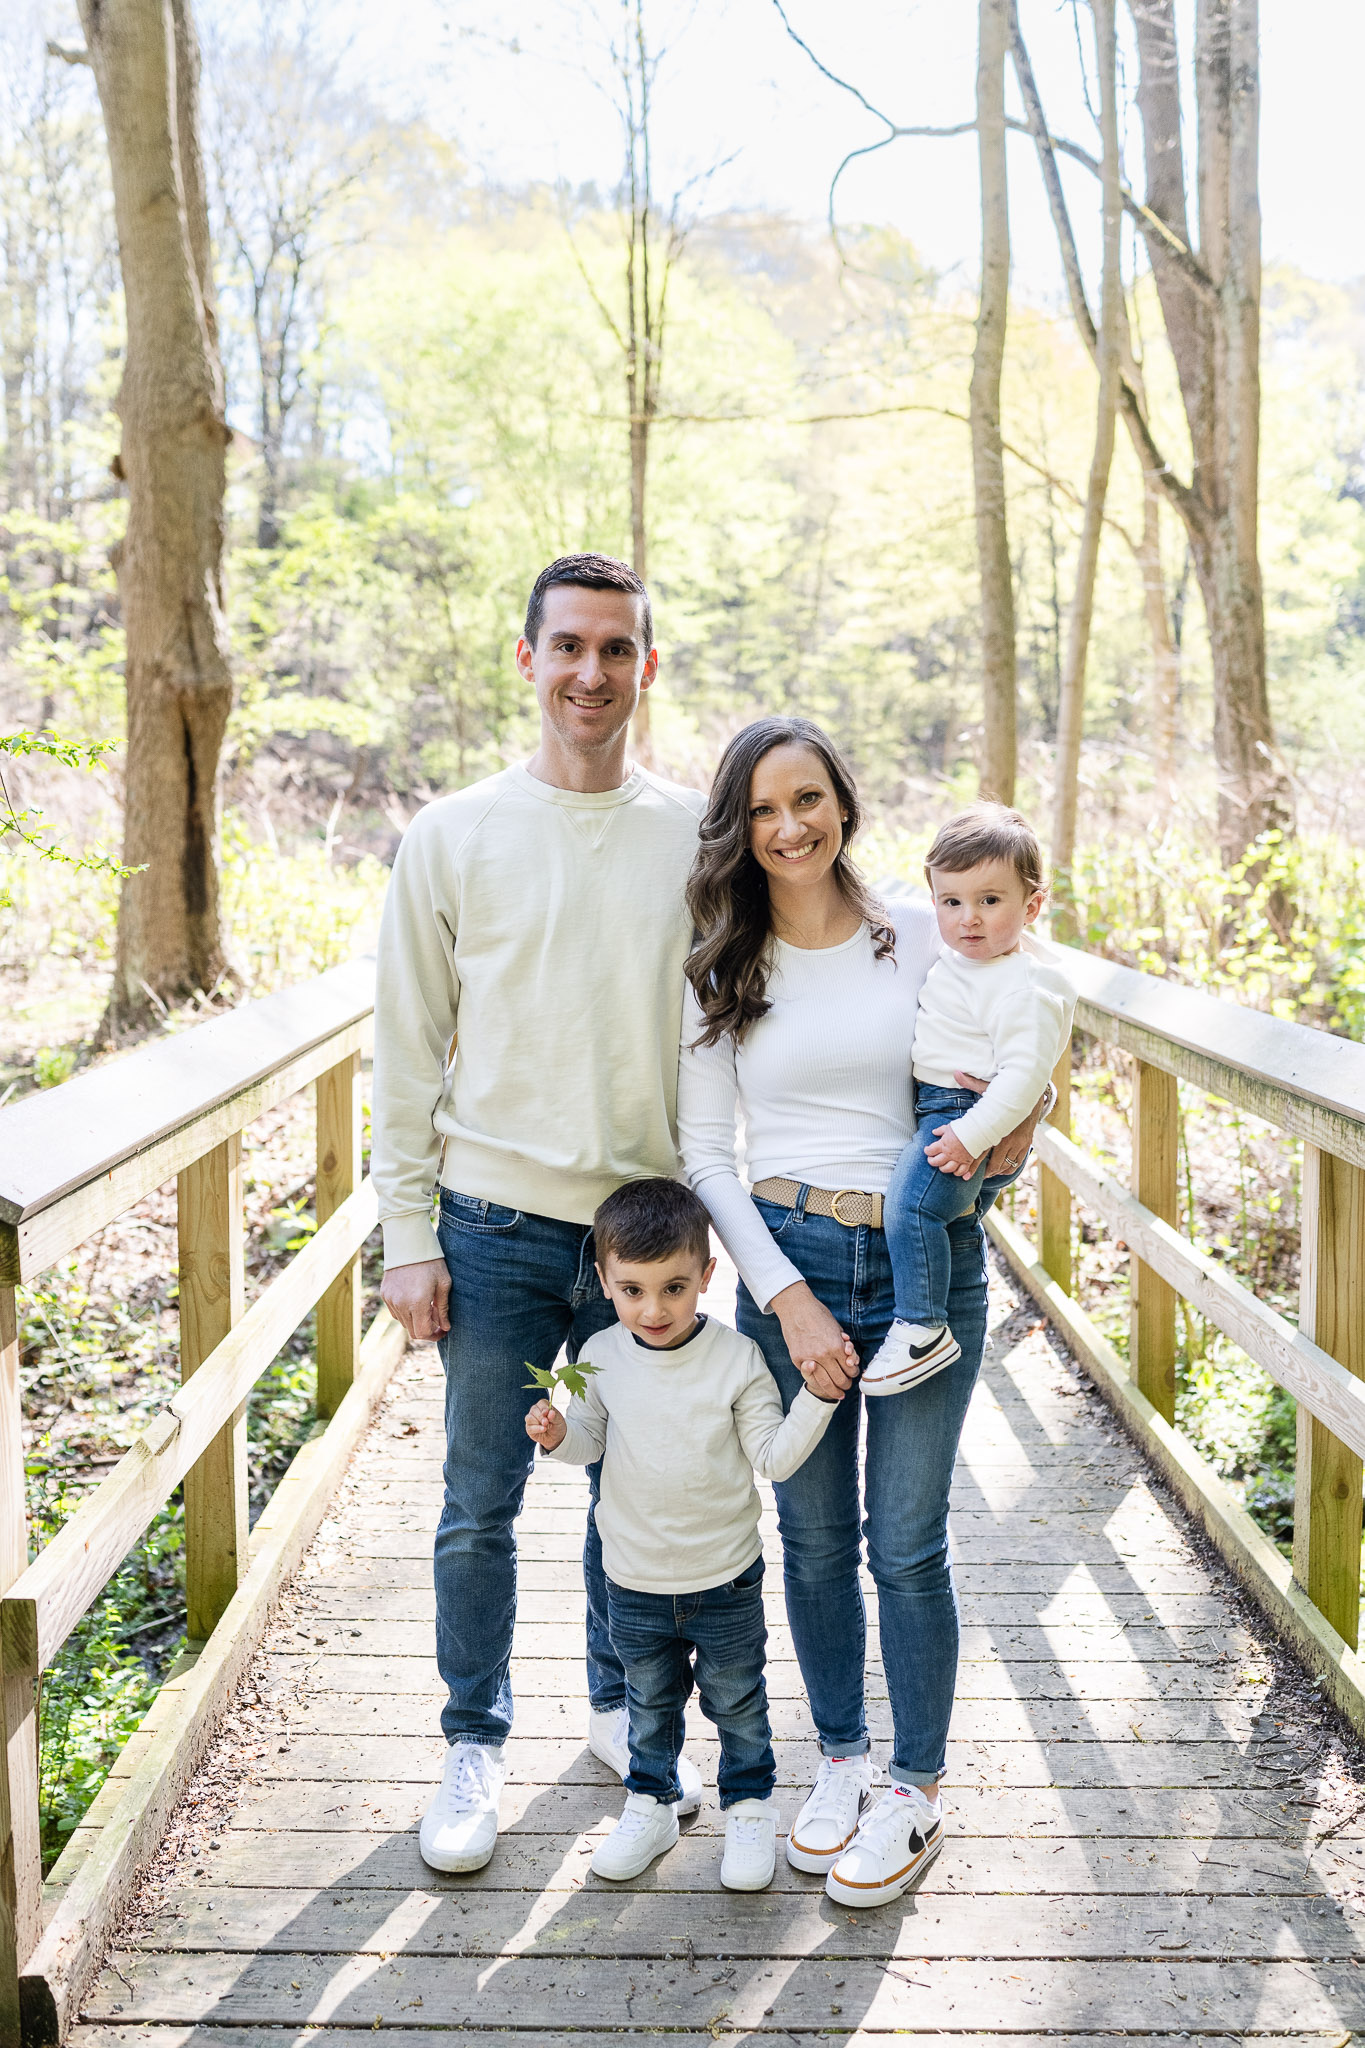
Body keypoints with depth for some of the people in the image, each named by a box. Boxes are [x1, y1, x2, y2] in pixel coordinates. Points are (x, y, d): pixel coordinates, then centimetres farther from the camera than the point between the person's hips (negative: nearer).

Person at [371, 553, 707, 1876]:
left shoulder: (695, 838, 1)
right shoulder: (454, 837, -3)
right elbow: (408, 1055, -1)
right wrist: (409, 1237, -4)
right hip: (497, 1228, -1)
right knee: (480, 1507, 9)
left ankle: (623, 1709, 38)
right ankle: (474, 1744, 29)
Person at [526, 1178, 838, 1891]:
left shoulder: (736, 1358, -16)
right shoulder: (601, 1357, -9)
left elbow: (775, 1456, -12)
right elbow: (593, 1439, 4)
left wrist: (818, 1396, -24)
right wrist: (558, 1434, -17)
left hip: (726, 1579, -2)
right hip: (634, 1582, 2)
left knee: (736, 1701, 16)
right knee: (650, 1702, 21)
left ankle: (749, 1807, 37)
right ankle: (650, 1804, 42)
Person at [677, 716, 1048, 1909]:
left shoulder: (927, 936, 0)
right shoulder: (722, 971, 2)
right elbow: (704, 1151, 0)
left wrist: (1010, 1149, -16)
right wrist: (787, 1297, -9)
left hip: (930, 1262, -1)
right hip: (787, 1261, 2)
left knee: (907, 1540, 4)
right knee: (814, 1534, 12)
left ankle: (918, 1788, 24)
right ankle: (841, 1758, 33)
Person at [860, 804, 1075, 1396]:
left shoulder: (1024, 987, -17)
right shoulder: (950, 960, 11)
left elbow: (1024, 1072, -24)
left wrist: (972, 1135, -27)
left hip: (964, 1111, -11)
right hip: (926, 1107, 11)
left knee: (910, 1202, -26)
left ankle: (922, 1327, -20)